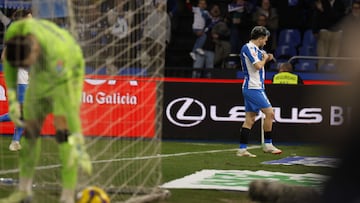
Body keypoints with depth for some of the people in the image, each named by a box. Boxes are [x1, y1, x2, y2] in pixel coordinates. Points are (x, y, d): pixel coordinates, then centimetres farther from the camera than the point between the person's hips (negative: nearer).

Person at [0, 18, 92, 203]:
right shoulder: (15, 32, -29)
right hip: (41, 76, 6)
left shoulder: (56, 54, -43)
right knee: (30, 129, 6)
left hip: (68, 75, -6)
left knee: (63, 130, -20)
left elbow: (68, 101, -42)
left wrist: (78, 145, -42)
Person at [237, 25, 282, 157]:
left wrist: (266, 59, 14)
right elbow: (258, 66, -20)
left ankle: (242, 149, 5)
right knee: (269, 112, -10)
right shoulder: (248, 48, -12)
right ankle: (268, 145, -3)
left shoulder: (254, 49, 18)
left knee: (250, 119, 7)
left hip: (254, 87, 10)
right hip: (253, 87, -10)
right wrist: (264, 58, -2)